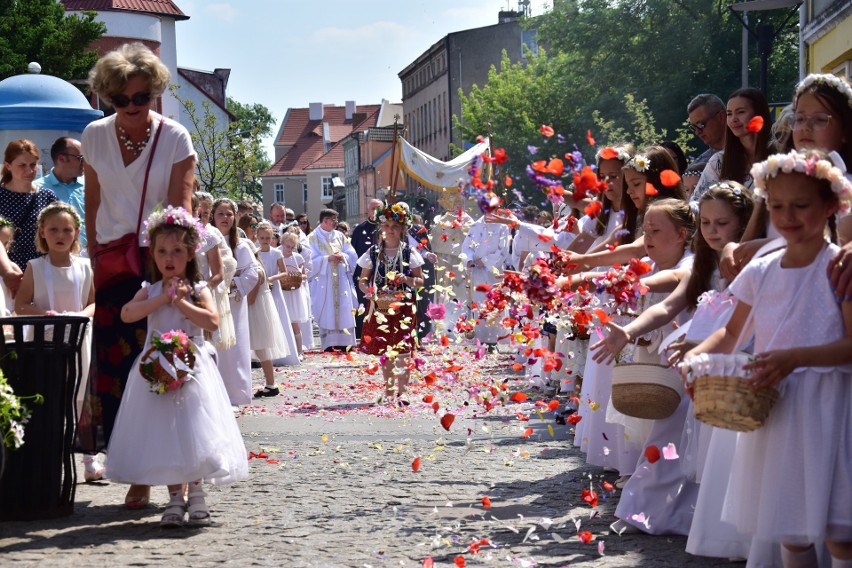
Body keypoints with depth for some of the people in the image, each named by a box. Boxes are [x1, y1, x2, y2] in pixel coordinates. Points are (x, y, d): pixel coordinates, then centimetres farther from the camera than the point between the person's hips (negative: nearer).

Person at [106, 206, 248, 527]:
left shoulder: (198, 290, 1)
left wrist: (182, 303, -13)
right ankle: (175, 497, 8)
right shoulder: (150, 291, 8)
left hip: (191, 368, -2)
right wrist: (162, 299, -13)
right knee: (162, 433, 1)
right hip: (157, 368, 2)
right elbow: (127, 314, -10)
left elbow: (212, 321, -14)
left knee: (192, 432, -3)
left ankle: (195, 494, 9)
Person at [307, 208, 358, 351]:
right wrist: (328, 258, -18)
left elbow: (352, 255, 10)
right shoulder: (313, 238, -1)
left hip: (341, 281, 4)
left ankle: (343, 343, 5)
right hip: (323, 282, -4)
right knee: (326, 313, -5)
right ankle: (328, 345, -2)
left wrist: (342, 256, -10)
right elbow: (312, 259, -8)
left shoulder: (340, 236, 13)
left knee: (344, 312, 0)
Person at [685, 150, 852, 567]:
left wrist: (796, 357, -26)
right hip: (770, 407, 6)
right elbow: (732, 334, 16)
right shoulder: (761, 271, 8)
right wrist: (696, 356, -3)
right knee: (789, 529, 14)